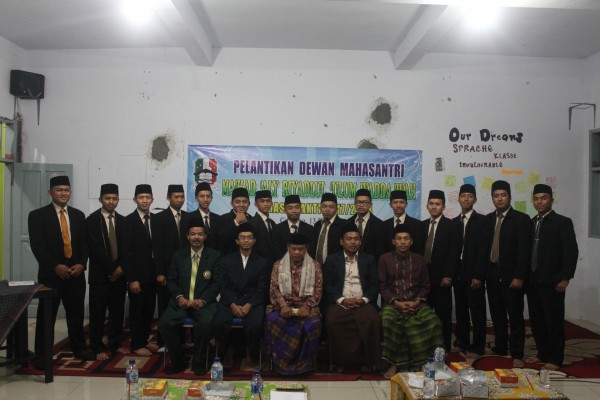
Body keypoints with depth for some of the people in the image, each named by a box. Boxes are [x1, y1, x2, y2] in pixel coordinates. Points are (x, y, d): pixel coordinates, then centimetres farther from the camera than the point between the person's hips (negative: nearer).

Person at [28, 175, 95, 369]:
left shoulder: (79, 215, 11)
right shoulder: (37, 215, -2)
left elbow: (84, 243, 9)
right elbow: (37, 246, -9)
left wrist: (81, 264, -7)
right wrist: (55, 266, -17)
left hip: (76, 273, 4)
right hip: (50, 274, -3)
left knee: (76, 313, 12)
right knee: (46, 316, 2)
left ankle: (79, 348, 26)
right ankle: (42, 355, 12)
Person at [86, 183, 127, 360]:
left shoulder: (123, 220, 9)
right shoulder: (92, 220, -4)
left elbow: (125, 248, 7)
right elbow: (96, 248, -11)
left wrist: (121, 268, -5)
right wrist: (112, 268, -13)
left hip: (119, 274, 4)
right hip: (100, 274, -4)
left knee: (117, 311, 8)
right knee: (98, 312, 2)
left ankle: (115, 344, 20)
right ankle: (98, 347, 12)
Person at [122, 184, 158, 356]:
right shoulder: (129, 221, -8)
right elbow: (127, 252, -12)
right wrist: (132, 279, -15)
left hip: (152, 273, 5)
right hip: (137, 274, -5)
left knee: (149, 308, 11)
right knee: (137, 309, 5)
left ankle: (145, 339, 26)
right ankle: (137, 344, 17)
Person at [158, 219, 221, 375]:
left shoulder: (214, 256, 4)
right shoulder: (178, 255, 12)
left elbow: (216, 283, 0)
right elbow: (171, 280, 10)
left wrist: (203, 300, -15)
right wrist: (179, 297, -8)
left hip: (204, 302, -3)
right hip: (181, 301, 3)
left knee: (206, 323, -33)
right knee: (164, 323, -24)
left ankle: (198, 362, -9)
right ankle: (178, 361, -1)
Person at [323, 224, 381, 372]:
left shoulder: (369, 259, 15)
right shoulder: (332, 260, 12)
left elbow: (375, 285, 8)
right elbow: (328, 285, 3)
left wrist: (363, 300, -11)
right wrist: (342, 300, -12)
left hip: (363, 303, 1)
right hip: (339, 303, 0)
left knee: (373, 320, -30)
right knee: (332, 320, -31)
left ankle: (367, 362, -14)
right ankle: (342, 362, -14)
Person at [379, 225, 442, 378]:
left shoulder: (419, 259, 12)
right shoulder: (385, 259, 6)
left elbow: (425, 285, 12)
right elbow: (382, 286, 3)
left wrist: (417, 302, -7)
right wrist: (396, 302, -12)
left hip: (416, 303, 2)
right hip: (393, 303, -2)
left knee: (433, 321, -28)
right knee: (387, 321, -34)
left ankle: (426, 361, -14)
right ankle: (394, 364, -21)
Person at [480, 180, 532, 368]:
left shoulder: (521, 219, -6)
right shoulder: (488, 219, 10)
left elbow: (525, 250, -11)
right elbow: (485, 247, 10)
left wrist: (519, 277, -16)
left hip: (511, 275, -5)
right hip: (492, 273, 5)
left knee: (515, 316, 1)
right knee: (497, 314, 12)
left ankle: (516, 354, 9)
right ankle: (500, 348, 25)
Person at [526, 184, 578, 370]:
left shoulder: (562, 222, -5)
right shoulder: (531, 223, 12)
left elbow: (571, 252, -10)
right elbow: (528, 251, 12)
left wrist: (565, 279, -14)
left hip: (552, 282, -6)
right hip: (533, 281, 6)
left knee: (554, 320, 2)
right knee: (536, 320, 11)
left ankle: (555, 359, 12)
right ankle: (542, 354, 25)